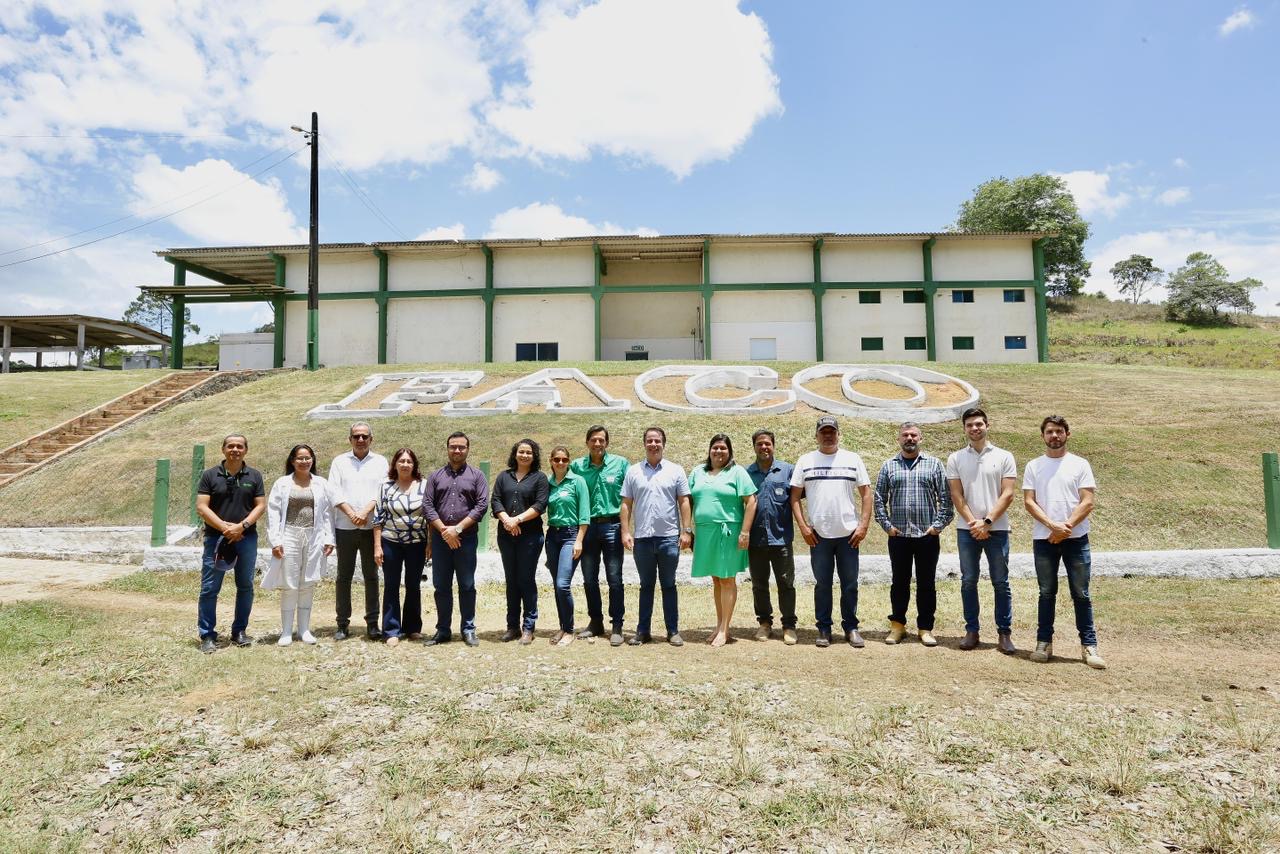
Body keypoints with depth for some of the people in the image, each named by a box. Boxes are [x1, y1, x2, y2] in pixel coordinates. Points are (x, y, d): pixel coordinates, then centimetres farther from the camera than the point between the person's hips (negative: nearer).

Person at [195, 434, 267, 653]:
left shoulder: (254, 476, 6)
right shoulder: (210, 475, 1)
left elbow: (261, 505, 2)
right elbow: (201, 507, -4)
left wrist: (242, 526, -12)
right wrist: (224, 527, -14)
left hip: (246, 538, 2)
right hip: (216, 538, -2)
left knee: (245, 586, 8)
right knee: (209, 588, -1)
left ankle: (239, 631, 21)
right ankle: (207, 635, 9)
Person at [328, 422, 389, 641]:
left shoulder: (380, 462, 8)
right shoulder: (339, 461, 9)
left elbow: (382, 491, -2)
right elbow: (335, 492, 0)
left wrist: (365, 511, -15)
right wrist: (351, 514, -12)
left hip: (371, 527, 0)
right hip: (345, 527, 0)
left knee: (371, 575, 4)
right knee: (344, 576, 5)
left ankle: (372, 623, 10)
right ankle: (343, 624, 12)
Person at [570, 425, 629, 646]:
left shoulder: (620, 463, -1)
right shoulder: (577, 466, 4)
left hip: (611, 526, -2)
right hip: (587, 527, 3)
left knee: (614, 579, 1)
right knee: (589, 579, 10)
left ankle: (617, 626, 10)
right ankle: (595, 622, 24)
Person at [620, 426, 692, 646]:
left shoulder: (675, 471, 3)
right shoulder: (633, 471, 5)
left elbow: (684, 502, 2)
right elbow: (626, 504, 5)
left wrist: (686, 531, -4)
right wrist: (625, 532, -2)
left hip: (669, 537, -1)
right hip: (642, 538, 1)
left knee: (669, 585, 7)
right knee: (646, 585, 11)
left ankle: (673, 631, 15)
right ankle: (642, 631, 18)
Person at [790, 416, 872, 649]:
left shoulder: (852, 459, 5)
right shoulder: (805, 461, 5)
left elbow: (865, 493, 4)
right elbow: (795, 496, 4)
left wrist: (863, 525, -4)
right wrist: (803, 526, -5)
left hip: (849, 534, 0)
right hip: (818, 535, 0)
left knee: (850, 585, 7)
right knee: (822, 584, 7)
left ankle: (850, 628, 19)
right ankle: (824, 629, 16)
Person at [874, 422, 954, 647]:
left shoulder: (934, 464, 5)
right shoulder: (889, 466, 7)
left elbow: (946, 498, 2)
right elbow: (879, 499, 7)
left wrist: (938, 525, -5)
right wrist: (887, 525, -1)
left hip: (927, 535, -1)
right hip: (898, 536, 1)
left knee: (927, 584, 6)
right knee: (899, 582, 8)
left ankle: (925, 628, 17)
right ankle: (897, 625, 20)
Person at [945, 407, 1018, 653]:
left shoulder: (1004, 457, 2)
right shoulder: (955, 459, 5)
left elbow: (1007, 495, -4)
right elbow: (957, 496, 1)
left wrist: (987, 522, -12)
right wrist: (973, 523, -9)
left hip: (997, 529, -1)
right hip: (967, 530, 1)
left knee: (1001, 583, 4)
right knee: (968, 582, 6)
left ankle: (1005, 633, 12)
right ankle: (971, 631, 15)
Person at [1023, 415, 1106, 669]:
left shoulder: (1080, 464, 3)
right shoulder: (1033, 466, 7)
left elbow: (1087, 502, -4)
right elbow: (1029, 501, 0)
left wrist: (1066, 527, -14)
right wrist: (1053, 525, -13)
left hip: (1076, 538, -1)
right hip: (1044, 539, 1)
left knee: (1081, 594, 2)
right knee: (1047, 593, 8)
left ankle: (1089, 646, 9)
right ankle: (1044, 643, 14)